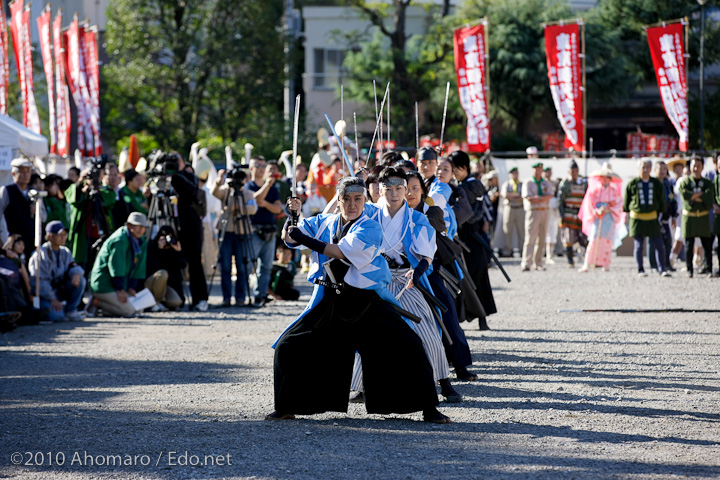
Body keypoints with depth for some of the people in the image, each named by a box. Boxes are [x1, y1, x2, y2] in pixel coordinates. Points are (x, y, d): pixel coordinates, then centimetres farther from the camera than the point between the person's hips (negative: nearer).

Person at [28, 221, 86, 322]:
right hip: (43, 295, -7)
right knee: (57, 316, -32)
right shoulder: (41, 254, -14)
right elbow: (38, 281, -19)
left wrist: (76, 273, -23)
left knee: (80, 280, -15)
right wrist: (52, 299, -25)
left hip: (59, 290, 7)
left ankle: (70, 311, -5)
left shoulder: (65, 252, 9)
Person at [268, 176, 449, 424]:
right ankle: (286, 407, 16)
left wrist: (306, 239, -25)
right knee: (288, 347, -1)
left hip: (367, 302, -4)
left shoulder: (370, 228, -9)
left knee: (408, 348, -13)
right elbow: (290, 238, 9)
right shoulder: (325, 222, 7)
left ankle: (428, 408, 0)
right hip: (330, 302, 4)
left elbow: (345, 253, -24)